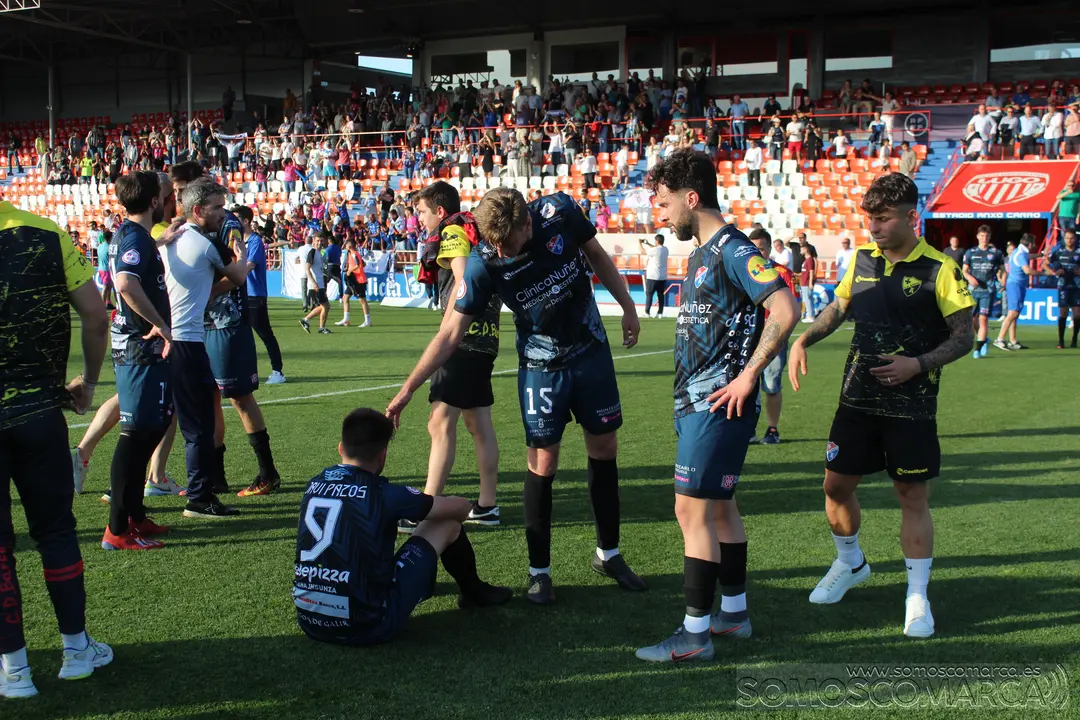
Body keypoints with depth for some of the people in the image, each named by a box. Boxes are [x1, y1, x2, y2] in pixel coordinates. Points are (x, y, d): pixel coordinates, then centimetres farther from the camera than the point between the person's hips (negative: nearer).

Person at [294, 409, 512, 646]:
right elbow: (461, 507, 3)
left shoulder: (314, 485, 4)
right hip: (368, 628, -6)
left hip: (310, 624, 6)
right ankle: (474, 592, 36)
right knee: (447, 522, 8)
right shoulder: (383, 493, -12)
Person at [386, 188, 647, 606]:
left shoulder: (560, 213, -20)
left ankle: (608, 554, 27)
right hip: (541, 365, -3)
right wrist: (407, 390, -24)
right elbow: (450, 333, -20)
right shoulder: (482, 264, -24)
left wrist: (627, 307, 6)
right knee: (543, 463, -6)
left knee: (604, 450, 10)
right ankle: (539, 571, 9)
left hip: (592, 351, 3)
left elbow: (596, 255, 1)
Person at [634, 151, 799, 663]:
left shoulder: (733, 250, -15)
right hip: (697, 403, 10)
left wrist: (748, 377, -22)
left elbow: (785, 309, -26)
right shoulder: (702, 254, 15)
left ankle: (695, 634, 0)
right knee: (718, 506, 17)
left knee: (693, 510, -7)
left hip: (717, 406, -10)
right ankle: (734, 612, 29)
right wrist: (689, 395, 15)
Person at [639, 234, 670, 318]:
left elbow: (643, 251, -2)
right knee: (661, 295, 8)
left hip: (653, 276, -6)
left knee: (649, 294, 0)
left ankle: (647, 312, -2)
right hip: (663, 277, 6)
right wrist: (647, 244, 30)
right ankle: (660, 313, 7)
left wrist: (640, 243, 15)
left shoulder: (654, 250, -17)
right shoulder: (665, 250, 5)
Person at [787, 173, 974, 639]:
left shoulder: (939, 269, -11)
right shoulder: (861, 259, 4)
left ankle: (917, 597, 14)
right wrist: (804, 340, 5)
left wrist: (919, 364, -21)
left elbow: (965, 335, -8)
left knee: (912, 497, 1)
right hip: (858, 398, 5)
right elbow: (838, 307, 20)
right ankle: (850, 565, 36)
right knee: (836, 485, 10)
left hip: (912, 405, -5)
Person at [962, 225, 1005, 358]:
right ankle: (984, 340, 31)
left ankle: (978, 349, -7)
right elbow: (964, 270, 9)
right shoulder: (970, 252, 10)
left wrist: (1002, 282, 0)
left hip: (988, 290, -2)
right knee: (972, 318, 5)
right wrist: (969, 277, -10)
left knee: (983, 318, -10)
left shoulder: (996, 253, 7)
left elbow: (1002, 270, 15)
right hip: (973, 289, 2)